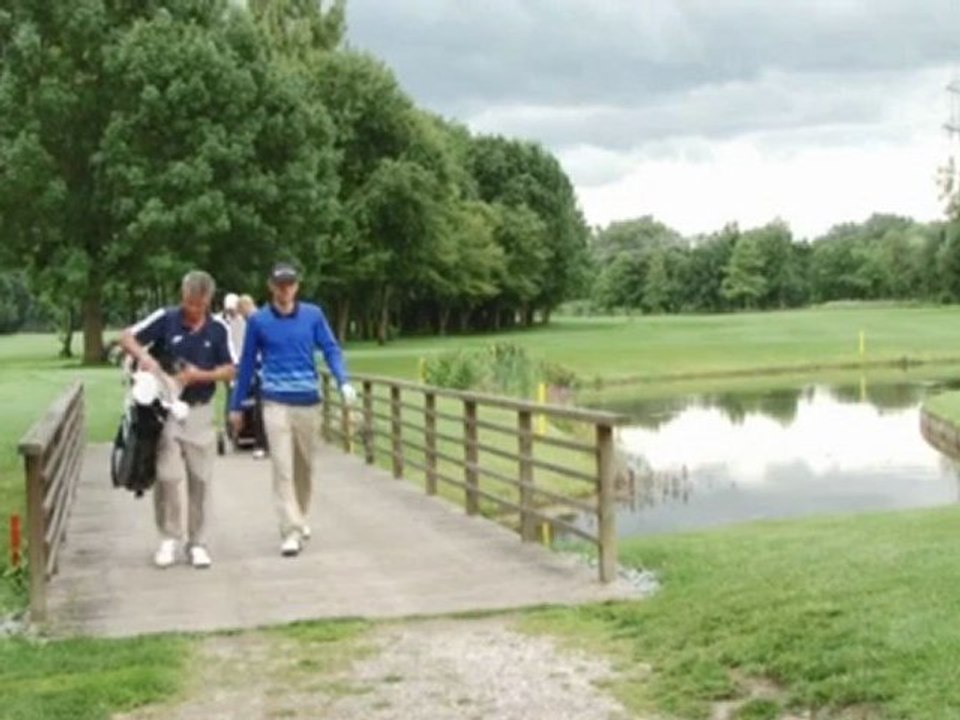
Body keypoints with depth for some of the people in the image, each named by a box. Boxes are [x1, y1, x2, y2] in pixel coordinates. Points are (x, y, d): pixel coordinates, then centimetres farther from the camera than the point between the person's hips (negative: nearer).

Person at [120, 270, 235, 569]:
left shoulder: (218, 329, 0)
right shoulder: (165, 319, -4)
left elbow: (229, 371, 3)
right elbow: (127, 337, -2)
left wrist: (199, 375, -14)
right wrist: (144, 356, -22)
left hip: (199, 411, 1)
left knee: (200, 479, 4)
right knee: (167, 476, -4)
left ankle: (197, 542, 15)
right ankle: (169, 538, 12)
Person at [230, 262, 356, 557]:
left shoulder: (313, 315, 2)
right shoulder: (258, 320, 1)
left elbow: (330, 349, 0)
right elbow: (246, 364, 7)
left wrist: (344, 382, -18)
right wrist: (236, 405, 11)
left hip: (308, 401, 2)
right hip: (276, 403, -2)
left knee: (305, 465, 13)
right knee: (282, 468, -8)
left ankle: (299, 518, 34)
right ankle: (291, 531, -7)